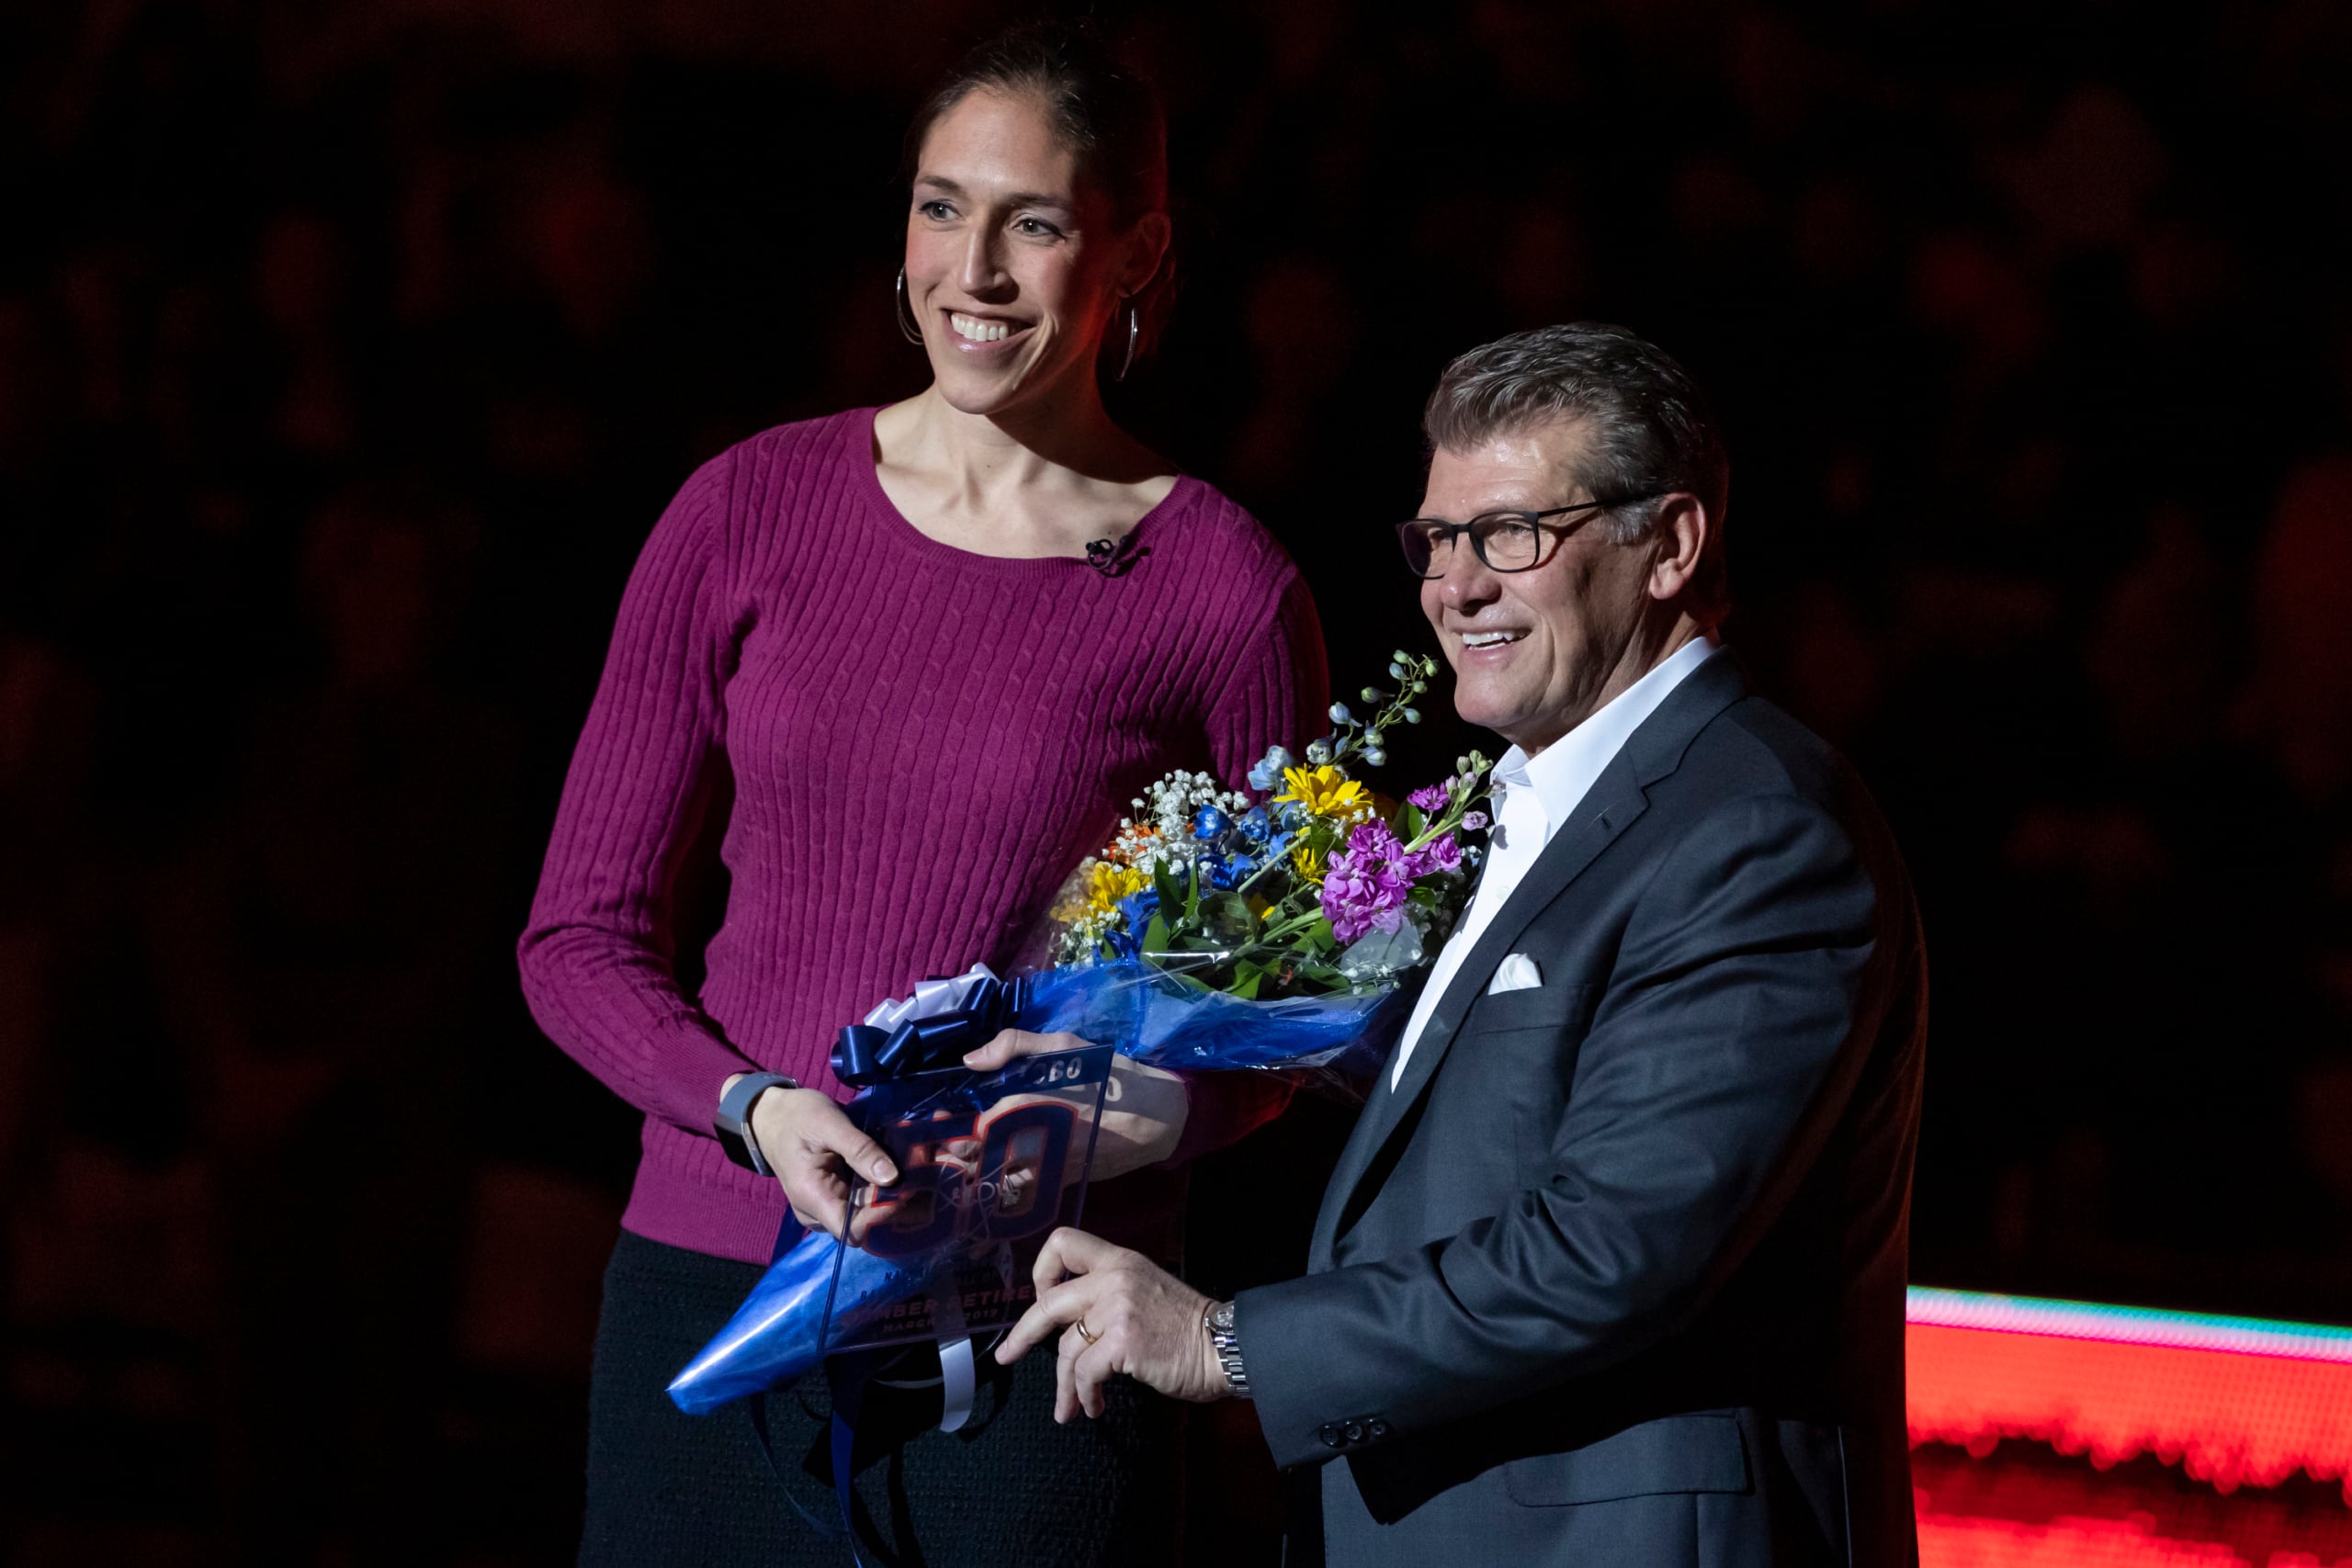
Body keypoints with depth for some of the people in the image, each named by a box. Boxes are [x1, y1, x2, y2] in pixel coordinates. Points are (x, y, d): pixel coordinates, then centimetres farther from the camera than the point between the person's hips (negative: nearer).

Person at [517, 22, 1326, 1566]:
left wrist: (1150, 1116, -14)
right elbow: (583, 936, 6)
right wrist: (755, 1108, -12)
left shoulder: (1229, 591, -3)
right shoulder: (750, 511, 3)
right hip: (721, 1291, 2)